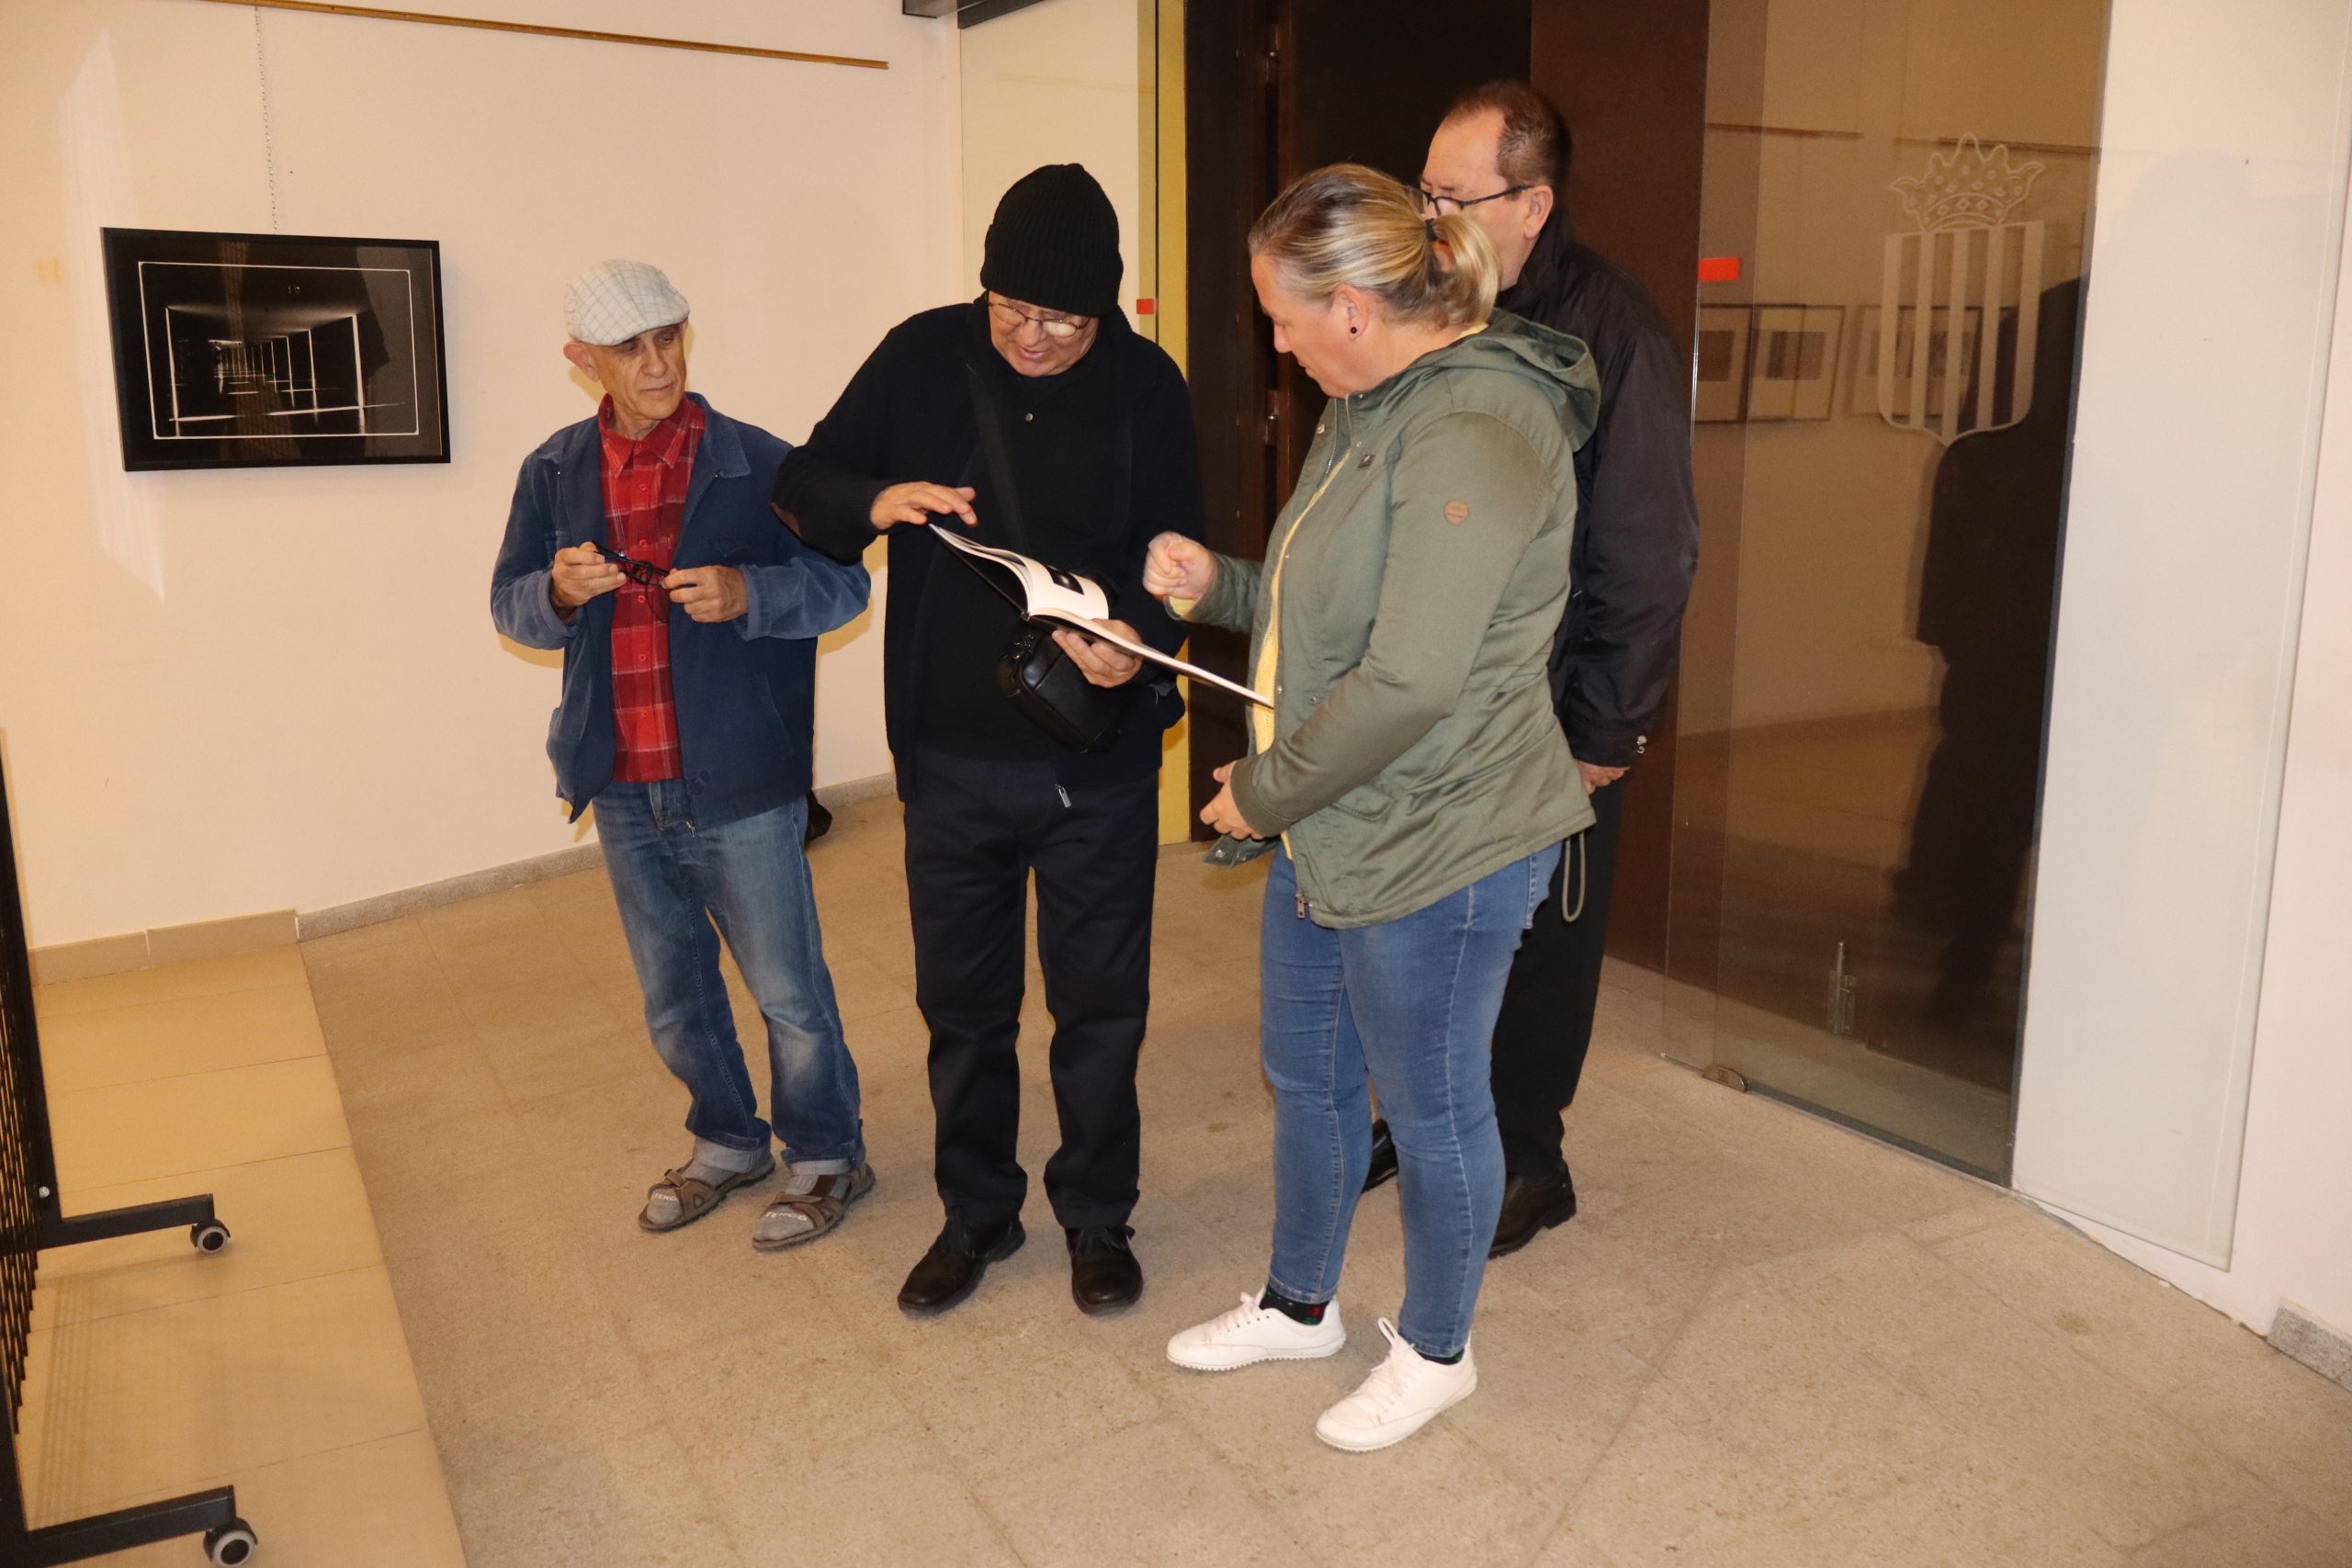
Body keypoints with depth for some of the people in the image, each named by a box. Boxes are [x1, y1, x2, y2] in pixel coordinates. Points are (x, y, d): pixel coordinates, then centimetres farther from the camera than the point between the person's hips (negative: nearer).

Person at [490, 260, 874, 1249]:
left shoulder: (756, 464, -7)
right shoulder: (554, 474, 6)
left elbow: (842, 585, -5)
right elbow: (510, 607, 10)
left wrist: (746, 593, -23)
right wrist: (561, 590, -13)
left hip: (738, 783, -5)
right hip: (624, 790, 5)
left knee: (787, 989, 5)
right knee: (672, 992, 19)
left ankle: (827, 1156, 26)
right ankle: (726, 1142, 39)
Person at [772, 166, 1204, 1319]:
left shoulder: (1144, 385, -5)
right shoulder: (923, 356, -3)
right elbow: (802, 484, 3)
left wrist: (1139, 635, -24)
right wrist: (875, 502, -20)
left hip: (1098, 758, -1)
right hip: (951, 758, 2)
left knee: (1099, 998, 10)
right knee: (962, 1000, 15)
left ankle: (1096, 1214, 31)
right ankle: (976, 1210, 35)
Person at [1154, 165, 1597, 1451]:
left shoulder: (1477, 429, -24)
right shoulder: (1372, 410, 9)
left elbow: (1407, 682, -29)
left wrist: (1262, 789, -18)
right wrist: (1219, 585, 3)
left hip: (1439, 849, -10)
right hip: (1331, 829, 10)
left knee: (1429, 1104, 10)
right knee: (1304, 1068, 22)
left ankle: (1435, 1350, 35)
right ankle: (1299, 1306, 45)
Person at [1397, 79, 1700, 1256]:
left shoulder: (1612, 333, -15)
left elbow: (1649, 552, -15)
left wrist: (1608, 727, -14)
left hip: (1549, 714, -5)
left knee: (1539, 940, 10)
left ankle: (1522, 1155, 27)